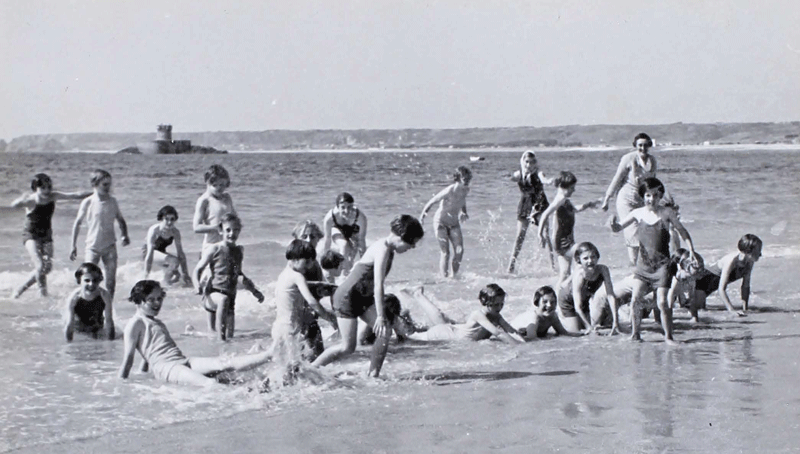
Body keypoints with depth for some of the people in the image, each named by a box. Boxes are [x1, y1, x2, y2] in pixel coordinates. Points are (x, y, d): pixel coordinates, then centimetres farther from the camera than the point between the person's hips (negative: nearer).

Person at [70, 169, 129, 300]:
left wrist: (124, 235, -3)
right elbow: (77, 223, 0)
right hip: (92, 247, -3)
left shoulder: (112, 201, 1)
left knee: (110, 282, 4)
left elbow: (120, 220, 15)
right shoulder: (88, 202, -8)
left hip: (109, 246, 3)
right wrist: (74, 247, -1)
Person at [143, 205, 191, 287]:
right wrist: (146, 277, -34)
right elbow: (149, 255, -33)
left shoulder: (175, 232, -16)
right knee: (174, 261, -29)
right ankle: (165, 283, -10)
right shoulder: (154, 230, -30)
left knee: (176, 276, -10)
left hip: (161, 252, 5)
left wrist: (186, 274, -11)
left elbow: (180, 254, -11)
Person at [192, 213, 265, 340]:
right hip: (213, 293, -6)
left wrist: (254, 291, 31)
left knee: (230, 337, 1)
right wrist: (197, 284, -24)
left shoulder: (239, 251, 12)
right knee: (223, 299, -42)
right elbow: (198, 269, -3)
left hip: (230, 296, 6)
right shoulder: (214, 249, -4)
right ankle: (220, 335, -41)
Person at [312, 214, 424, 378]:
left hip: (363, 297, 10)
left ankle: (373, 375, 0)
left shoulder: (389, 248, 6)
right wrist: (381, 316, -28)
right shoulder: (383, 249, -23)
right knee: (348, 347, -8)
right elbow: (378, 285, -28)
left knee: (384, 332, -6)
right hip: (347, 297, -9)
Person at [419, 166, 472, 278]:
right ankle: (444, 277, -2)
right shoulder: (449, 191, -29)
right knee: (445, 252, -9)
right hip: (441, 222, -6)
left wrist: (463, 213, 21)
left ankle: (454, 275, 7)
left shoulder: (466, 190, -9)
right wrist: (423, 214, -11)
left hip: (454, 223, 6)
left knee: (459, 251, -6)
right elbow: (432, 201, -17)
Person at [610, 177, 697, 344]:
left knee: (662, 302, -8)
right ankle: (635, 333, 14)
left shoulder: (667, 213, -4)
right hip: (643, 263, 3)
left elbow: (682, 231, 6)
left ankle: (668, 337, 6)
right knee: (635, 300, -3)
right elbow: (618, 227, 8)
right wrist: (614, 224, -15)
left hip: (662, 264, -3)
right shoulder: (638, 214, 2)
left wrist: (691, 250, -3)